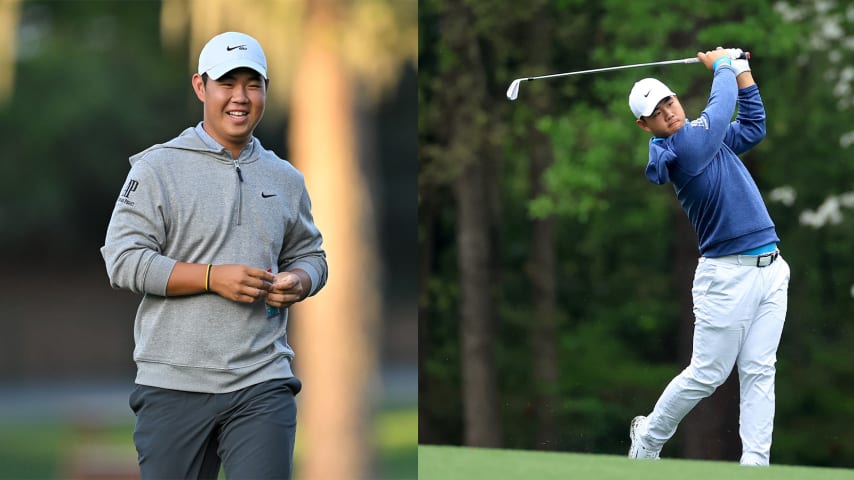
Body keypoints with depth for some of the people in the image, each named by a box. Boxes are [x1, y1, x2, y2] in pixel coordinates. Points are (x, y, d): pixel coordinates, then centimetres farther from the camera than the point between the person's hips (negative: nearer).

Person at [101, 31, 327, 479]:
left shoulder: (286, 179, 16)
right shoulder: (157, 168, 0)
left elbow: (310, 254, 25)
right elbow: (123, 261, -6)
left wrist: (297, 282, 0)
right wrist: (213, 277, -15)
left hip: (263, 384, 3)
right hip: (174, 386, -3)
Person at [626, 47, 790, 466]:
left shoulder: (708, 138, 13)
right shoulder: (678, 150, -13)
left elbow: (753, 125, 25)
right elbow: (721, 107, -6)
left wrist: (741, 68, 17)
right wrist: (722, 66, 13)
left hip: (771, 270, 7)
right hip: (729, 275, -7)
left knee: (759, 373, 1)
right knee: (707, 375, 0)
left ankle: (755, 462, -1)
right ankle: (648, 438, 21)